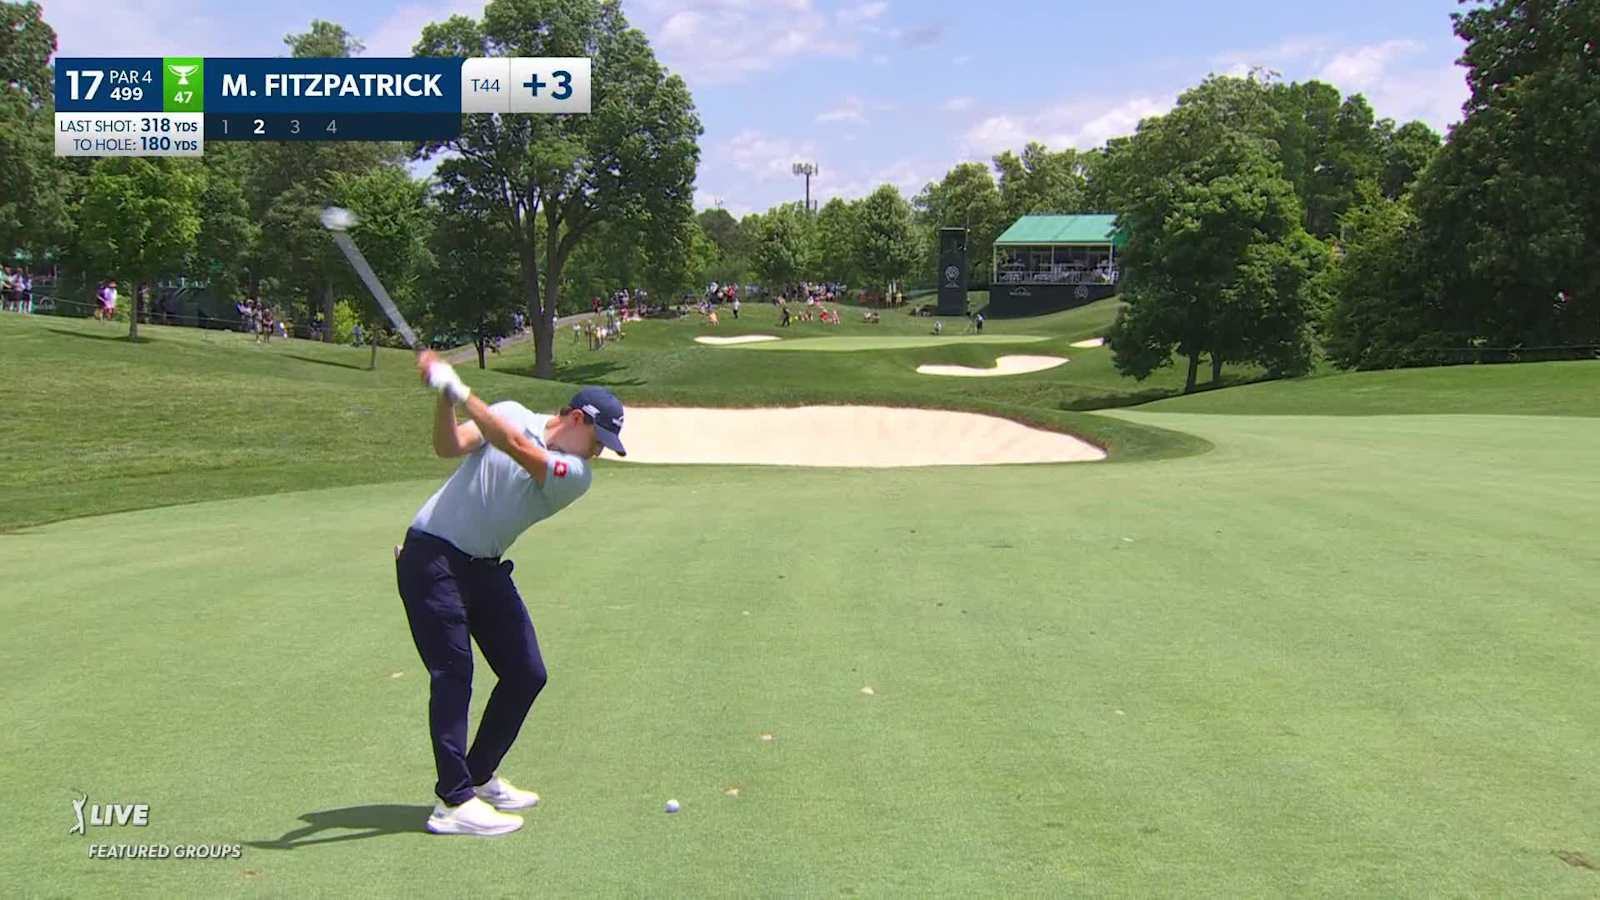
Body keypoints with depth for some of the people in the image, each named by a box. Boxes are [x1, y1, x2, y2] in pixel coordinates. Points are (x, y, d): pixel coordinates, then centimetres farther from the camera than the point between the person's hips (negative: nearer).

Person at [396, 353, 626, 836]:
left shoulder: (576, 475, -4)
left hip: (485, 568, 5)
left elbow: (518, 449, -20)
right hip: (432, 555, -5)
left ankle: (480, 777, 22)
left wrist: (462, 393, -25)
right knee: (453, 671, -13)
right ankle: (453, 801, -14)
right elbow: (450, 446, -13)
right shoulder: (510, 413, -2)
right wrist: (445, 397, -29)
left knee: (526, 674, 4)